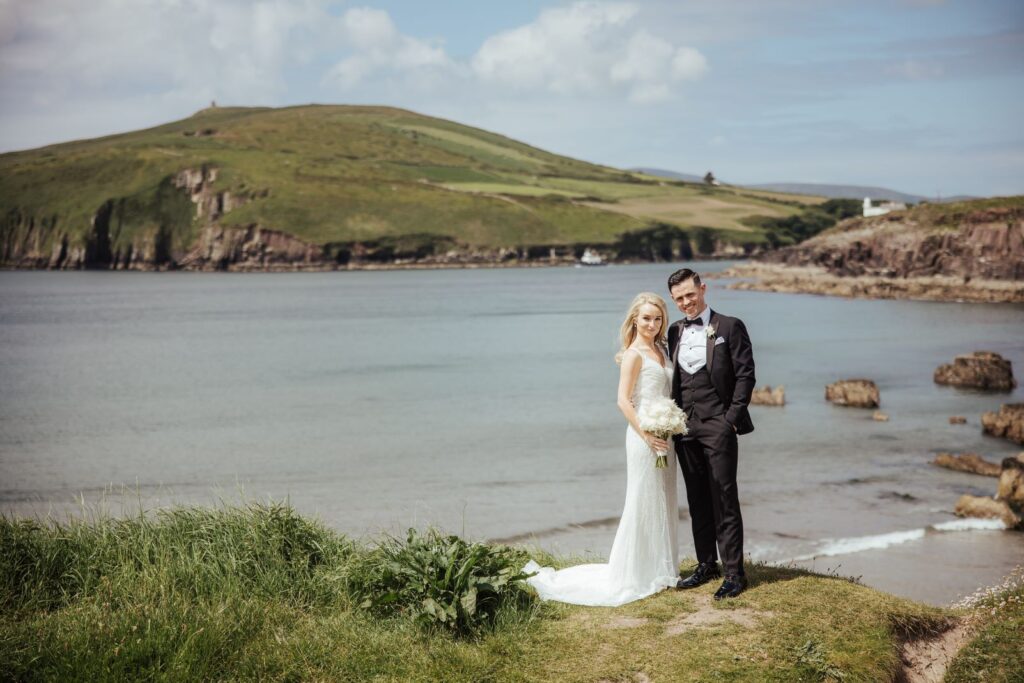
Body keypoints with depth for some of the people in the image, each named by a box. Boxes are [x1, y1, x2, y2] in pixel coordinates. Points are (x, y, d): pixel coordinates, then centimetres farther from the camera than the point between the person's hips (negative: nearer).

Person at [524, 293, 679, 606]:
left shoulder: (661, 350, 13)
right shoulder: (634, 354, -11)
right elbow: (623, 400, -16)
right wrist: (647, 435, -21)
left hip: (665, 435, 8)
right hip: (644, 436, -8)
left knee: (663, 503, 14)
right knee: (642, 504, -2)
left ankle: (659, 570, 25)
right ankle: (630, 575, 9)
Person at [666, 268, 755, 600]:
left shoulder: (730, 327, -3)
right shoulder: (675, 332, 13)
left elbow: (745, 375, -6)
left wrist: (732, 418, -12)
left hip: (718, 426, -5)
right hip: (685, 427, 6)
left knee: (724, 501, -4)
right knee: (697, 501, 12)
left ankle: (734, 573, 1)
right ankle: (706, 564, 22)